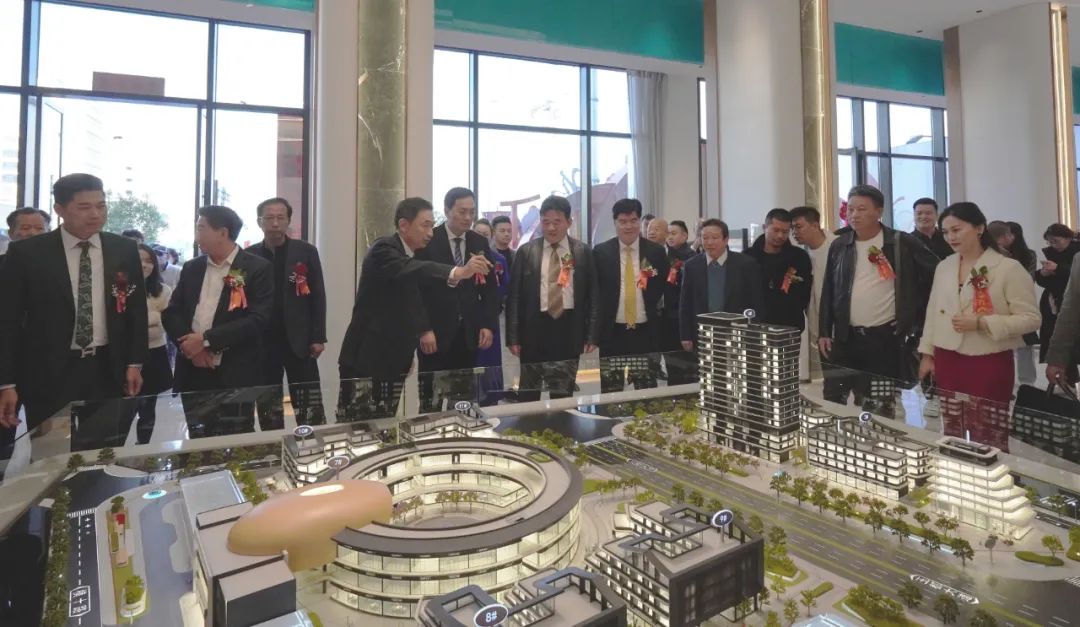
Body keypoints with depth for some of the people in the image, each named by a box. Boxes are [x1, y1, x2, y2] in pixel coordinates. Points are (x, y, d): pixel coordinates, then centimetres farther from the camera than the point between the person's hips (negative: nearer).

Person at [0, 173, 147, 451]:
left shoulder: (125, 250, 2)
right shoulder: (26, 253, -5)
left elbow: (136, 309, 8)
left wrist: (135, 363, 4)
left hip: (109, 371, 2)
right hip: (48, 374, -2)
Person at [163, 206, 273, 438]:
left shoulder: (258, 268, -6)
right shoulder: (191, 268, 12)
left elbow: (258, 319, -15)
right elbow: (171, 313, 9)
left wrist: (206, 339, -17)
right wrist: (191, 347, -9)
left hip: (235, 377, -5)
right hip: (192, 375, 5)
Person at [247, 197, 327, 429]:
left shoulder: (306, 252, 2)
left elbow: (318, 297, 0)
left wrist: (318, 337, -5)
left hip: (299, 341, -1)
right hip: (262, 343, 2)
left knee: (311, 410, -1)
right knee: (267, 412, 10)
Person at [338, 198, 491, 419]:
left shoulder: (412, 256, 11)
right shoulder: (384, 249, -14)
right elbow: (408, 270, -36)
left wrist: (425, 328, 3)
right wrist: (457, 272, -50)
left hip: (394, 360, 8)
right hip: (365, 358, -8)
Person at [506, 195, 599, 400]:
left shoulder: (583, 252, 3)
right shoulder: (526, 252, 2)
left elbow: (593, 295, 3)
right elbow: (514, 296, 2)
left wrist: (592, 336, -2)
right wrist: (513, 336, -3)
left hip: (569, 330, 0)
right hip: (534, 329, 0)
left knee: (563, 394, 9)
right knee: (528, 394, 9)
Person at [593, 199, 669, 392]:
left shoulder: (656, 251, 2)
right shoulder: (600, 252, 0)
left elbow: (665, 286, 12)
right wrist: (595, 328, 1)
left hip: (646, 332, 1)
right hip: (612, 332, -1)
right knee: (610, 395, 6)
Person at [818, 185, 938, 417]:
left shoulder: (903, 243, -3)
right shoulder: (839, 246, 6)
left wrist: (916, 314, 0)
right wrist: (824, 332, 4)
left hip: (888, 338, -3)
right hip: (846, 338, 3)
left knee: (881, 410, 4)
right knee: (833, 403, 6)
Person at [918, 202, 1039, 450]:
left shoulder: (1009, 268, -8)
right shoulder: (943, 266, 8)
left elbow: (1030, 318, -10)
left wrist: (980, 323, -21)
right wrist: (927, 353, 10)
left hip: (989, 364, -5)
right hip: (947, 361, 5)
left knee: (988, 442, 5)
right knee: (952, 438, 13)